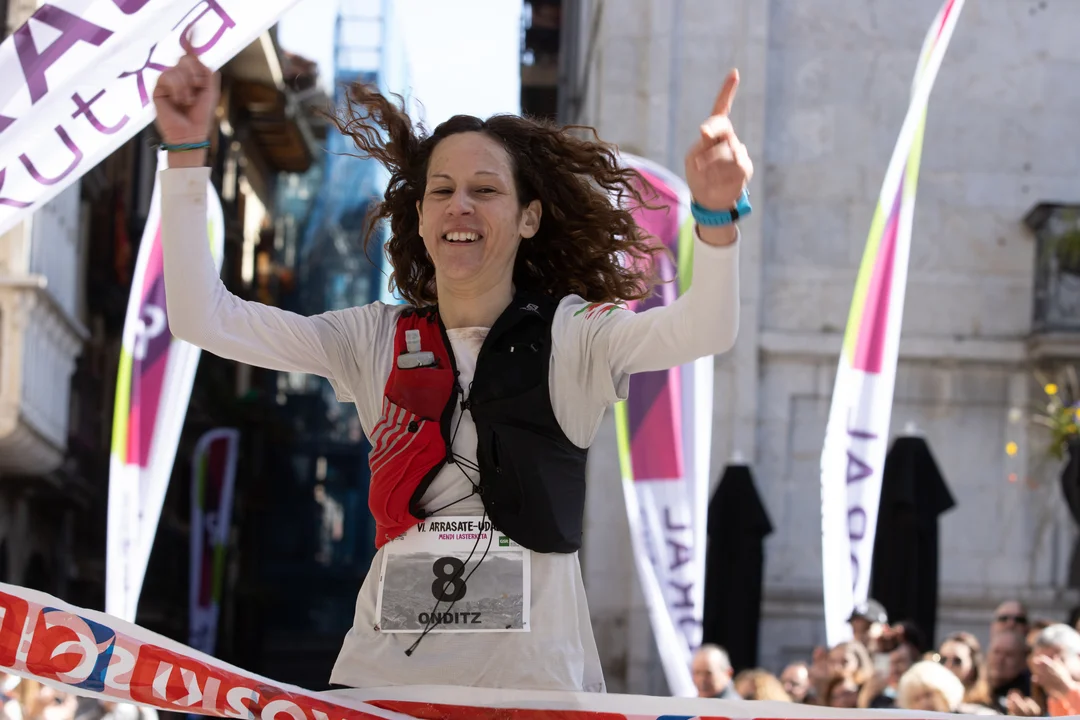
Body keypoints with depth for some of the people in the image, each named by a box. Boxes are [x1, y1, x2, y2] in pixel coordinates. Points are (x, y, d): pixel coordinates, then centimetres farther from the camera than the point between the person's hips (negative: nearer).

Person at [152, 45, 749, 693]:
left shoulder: (569, 336, -1)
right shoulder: (377, 340, 8)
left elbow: (703, 331, -19)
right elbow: (203, 318, 2)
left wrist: (716, 216, -40)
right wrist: (186, 153, -5)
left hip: (535, 676, -3)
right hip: (382, 673, 3)